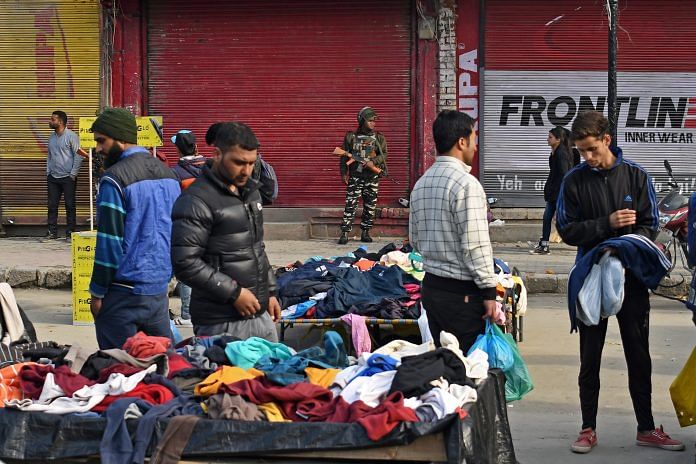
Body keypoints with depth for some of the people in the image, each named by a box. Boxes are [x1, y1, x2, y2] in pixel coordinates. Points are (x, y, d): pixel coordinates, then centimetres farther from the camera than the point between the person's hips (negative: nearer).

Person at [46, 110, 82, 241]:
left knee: (70, 205, 0)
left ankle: (70, 232, 6)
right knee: (52, 205, 5)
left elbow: (78, 156, -10)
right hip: (53, 177, 6)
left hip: (68, 177, -6)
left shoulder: (71, 136, -9)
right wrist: (48, 171, 10)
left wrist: (73, 174, -13)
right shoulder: (52, 137, 12)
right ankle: (52, 232, 11)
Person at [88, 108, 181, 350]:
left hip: (125, 292, -7)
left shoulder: (115, 178, -13)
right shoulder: (167, 173, 11)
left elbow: (109, 241, -14)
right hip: (160, 289, 7)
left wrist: (97, 293, -7)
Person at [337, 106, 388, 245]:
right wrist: (343, 172, 0)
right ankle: (344, 233, -8)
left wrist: (373, 161, -15)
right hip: (355, 175, -2)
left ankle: (365, 232, 16)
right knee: (350, 204, -8)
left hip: (372, 176, 2)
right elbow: (344, 156, 6)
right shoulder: (351, 136, 4)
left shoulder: (379, 137, 7)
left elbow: (384, 154, 1)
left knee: (370, 205, 5)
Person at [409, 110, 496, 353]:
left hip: (431, 285, 8)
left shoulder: (420, 184, 10)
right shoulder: (466, 184, -16)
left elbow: (414, 239, 17)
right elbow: (475, 245, -18)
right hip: (462, 292, -8)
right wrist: (488, 290, -14)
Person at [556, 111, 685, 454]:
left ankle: (646, 428, 18)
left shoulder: (635, 175, -1)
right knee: (590, 357, 7)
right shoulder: (574, 181, -3)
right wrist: (607, 224, -18)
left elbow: (650, 225, 0)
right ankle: (588, 429, 16)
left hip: (631, 277, 1)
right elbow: (567, 230, -5)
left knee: (639, 355, 8)